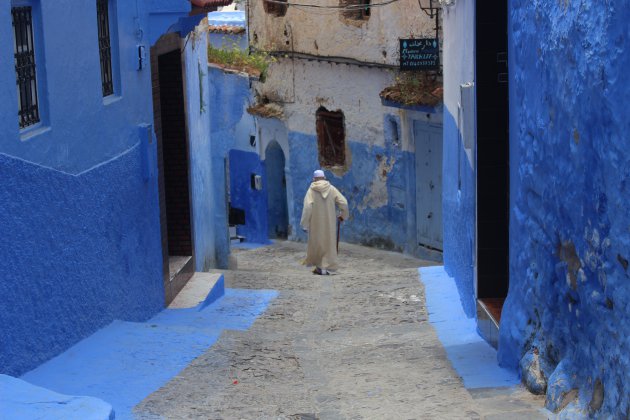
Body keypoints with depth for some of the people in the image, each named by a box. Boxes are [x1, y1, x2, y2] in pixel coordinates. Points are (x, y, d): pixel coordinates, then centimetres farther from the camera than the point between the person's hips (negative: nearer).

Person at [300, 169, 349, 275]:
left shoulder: (311, 190, -9)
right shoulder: (332, 189, -2)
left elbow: (307, 207, -18)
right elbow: (344, 203, -4)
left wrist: (304, 224, -13)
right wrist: (342, 215, 13)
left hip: (316, 222, -1)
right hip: (329, 222, 1)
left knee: (316, 243, 14)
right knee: (328, 243, 8)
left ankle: (319, 266, 19)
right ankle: (324, 268, 3)